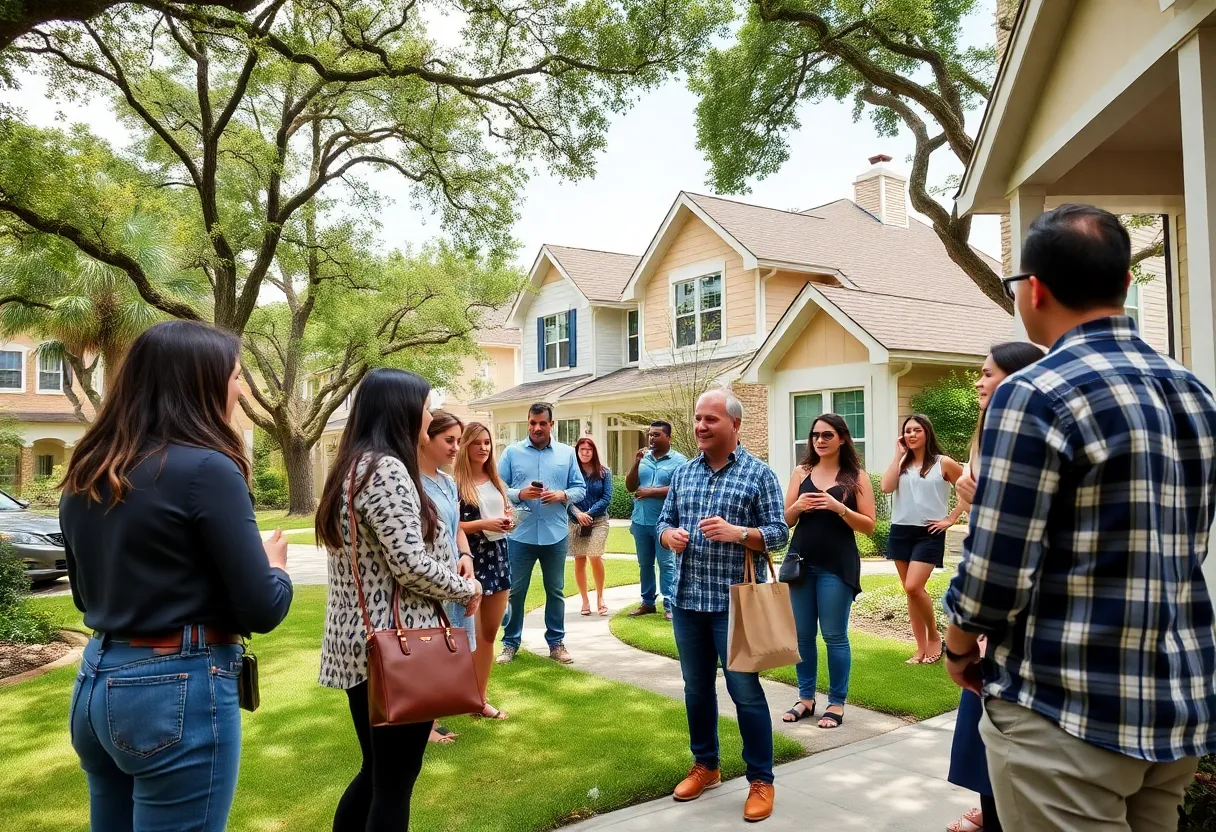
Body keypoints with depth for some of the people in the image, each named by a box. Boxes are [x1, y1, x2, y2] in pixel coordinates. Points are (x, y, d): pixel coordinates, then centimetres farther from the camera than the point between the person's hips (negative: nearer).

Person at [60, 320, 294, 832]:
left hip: (97, 681, 8)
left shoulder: (85, 474, 6)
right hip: (180, 691, -8)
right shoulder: (207, 468, -17)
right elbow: (262, 610, -16)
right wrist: (275, 563, 3)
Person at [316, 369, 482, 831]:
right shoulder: (387, 469, -18)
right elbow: (412, 565, -23)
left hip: (359, 641, 9)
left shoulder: (352, 467, 12)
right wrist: (467, 589, -6)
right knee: (395, 781, 4)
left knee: (376, 772, 21)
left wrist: (451, 564, 10)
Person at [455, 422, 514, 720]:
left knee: (489, 634, 13)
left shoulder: (496, 480, 11)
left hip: (498, 558, 7)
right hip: (470, 561, -7)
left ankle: (481, 698, 25)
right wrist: (483, 524, -20)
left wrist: (508, 520, 1)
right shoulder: (455, 483, -10)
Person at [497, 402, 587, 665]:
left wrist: (562, 496, -13)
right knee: (515, 591, 7)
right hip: (520, 535, -1)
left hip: (556, 535, 2)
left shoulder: (567, 453, 5)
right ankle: (511, 642, 20)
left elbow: (580, 488, 6)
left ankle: (556, 642, 24)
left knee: (555, 590, 12)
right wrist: (519, 494, -20)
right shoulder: (512, 452, 0)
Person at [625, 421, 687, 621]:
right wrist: (637, 463, -8)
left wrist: (650, 492, -13)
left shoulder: (679, 460, -5)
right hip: (641, 521, 5)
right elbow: (630, 486, 6)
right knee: (645, 564, 13)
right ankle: (648, 602, 23)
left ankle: (669, 605, 4)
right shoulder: (643, 458, 9)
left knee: (667, 564, -1)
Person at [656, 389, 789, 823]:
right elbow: (663, 520, 13)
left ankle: (761, 780, 19)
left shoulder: (759, 473, -5)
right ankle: (705, 765, 34)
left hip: (735, 602, -5)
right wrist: (670, 535, -10)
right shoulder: (683, 473, 9)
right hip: (687, 599, 5)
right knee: (696, 688, 16)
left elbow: (779, 532, -8)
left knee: (745, 691, 3)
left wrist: (737, 533, -24)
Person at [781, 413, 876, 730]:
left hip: (837, 566, -3)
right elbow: (785, 521, 8)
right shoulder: (800, 472, 6)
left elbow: (869, 526, -4)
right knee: (802, 634, 10)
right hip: (802, 563, 3)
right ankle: (806, 698, 23)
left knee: (834, 636, 2)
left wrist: (839, 508, -18)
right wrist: (797, 507, -13)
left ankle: (837, 704, 15)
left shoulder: (856, 476, -1)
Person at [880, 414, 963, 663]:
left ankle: (935, 636, 8)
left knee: (914, 587, -17)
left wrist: (951, 518, -3)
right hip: (901, 532, 5)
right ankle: (921, 649, 17)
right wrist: (899, 455, -6)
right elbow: (886, 487, -11)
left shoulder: (943, 463, -2)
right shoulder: (901, 463, 7)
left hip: (929, 533, -5)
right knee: (909, 592, 7)